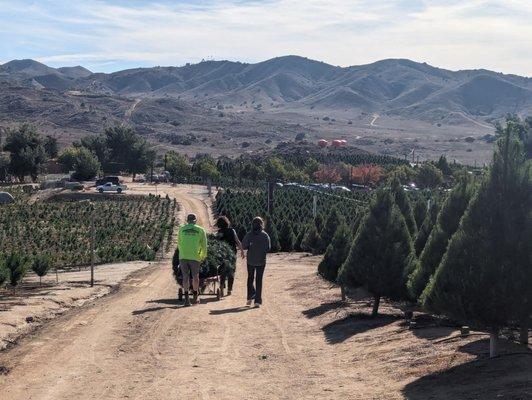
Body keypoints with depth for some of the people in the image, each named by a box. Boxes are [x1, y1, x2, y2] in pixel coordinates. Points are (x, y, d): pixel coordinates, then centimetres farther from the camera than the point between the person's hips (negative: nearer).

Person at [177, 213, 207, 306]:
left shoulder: (182, 229, 9)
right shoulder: (201, 230, 6)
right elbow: (204, 246, 10)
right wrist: (203, 257, 27)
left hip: (183, 256, 1)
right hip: (195, 257, -1)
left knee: (185, 276, 5)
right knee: (195, 276, 14)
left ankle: (186, 298, -4)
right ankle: (195, 297, 24)